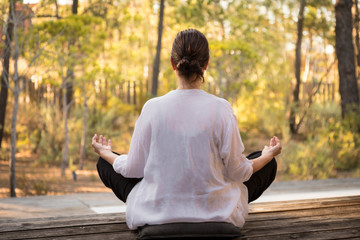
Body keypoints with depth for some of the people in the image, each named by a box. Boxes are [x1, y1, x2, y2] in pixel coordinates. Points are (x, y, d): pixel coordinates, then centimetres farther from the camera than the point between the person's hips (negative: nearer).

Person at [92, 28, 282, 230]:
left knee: (105, 163, 23)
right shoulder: (221, 109, -15)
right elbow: (237, 172, -6)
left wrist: (105, 153, 18)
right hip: (216, 212, 0)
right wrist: (268, 155, 14)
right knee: (268, 164, 22)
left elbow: (133, 169, -4)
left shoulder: (153, 108, -14)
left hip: (154, 213, 1)